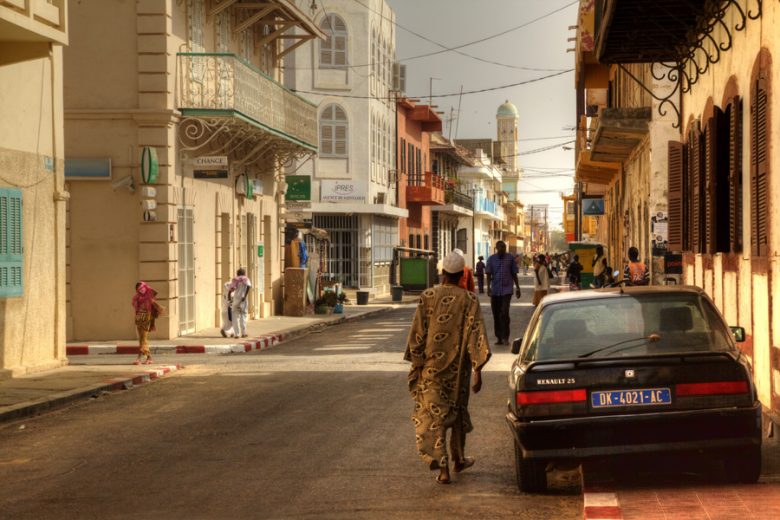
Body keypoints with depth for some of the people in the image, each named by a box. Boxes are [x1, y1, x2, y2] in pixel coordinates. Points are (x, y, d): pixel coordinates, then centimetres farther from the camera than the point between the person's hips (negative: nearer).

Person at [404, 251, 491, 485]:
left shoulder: (428, 297, -7)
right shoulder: (469, 299, -7)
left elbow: (418, 333, -6)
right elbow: (476, 335, -11)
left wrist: (416, 364, 2)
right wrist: (478, 370, -8)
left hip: (431, 366, -1)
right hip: (458, 368, 1)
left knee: (433, 413, 0)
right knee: (457, 410, 20)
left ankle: (442, 467, -9)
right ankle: (458, 459, 33)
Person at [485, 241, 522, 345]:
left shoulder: (510, 258, 4)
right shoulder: (491, 259, 4)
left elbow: (514, 274, 10)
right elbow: (488, 274, 1)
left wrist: (518, 288, 9)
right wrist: (488, 287, -11)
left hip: (507, 290, -2)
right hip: (495, 290, 2)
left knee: (504, 313, -14)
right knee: (496, 314, 7)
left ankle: (505, 337, -8)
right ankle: (498, 337, 17)